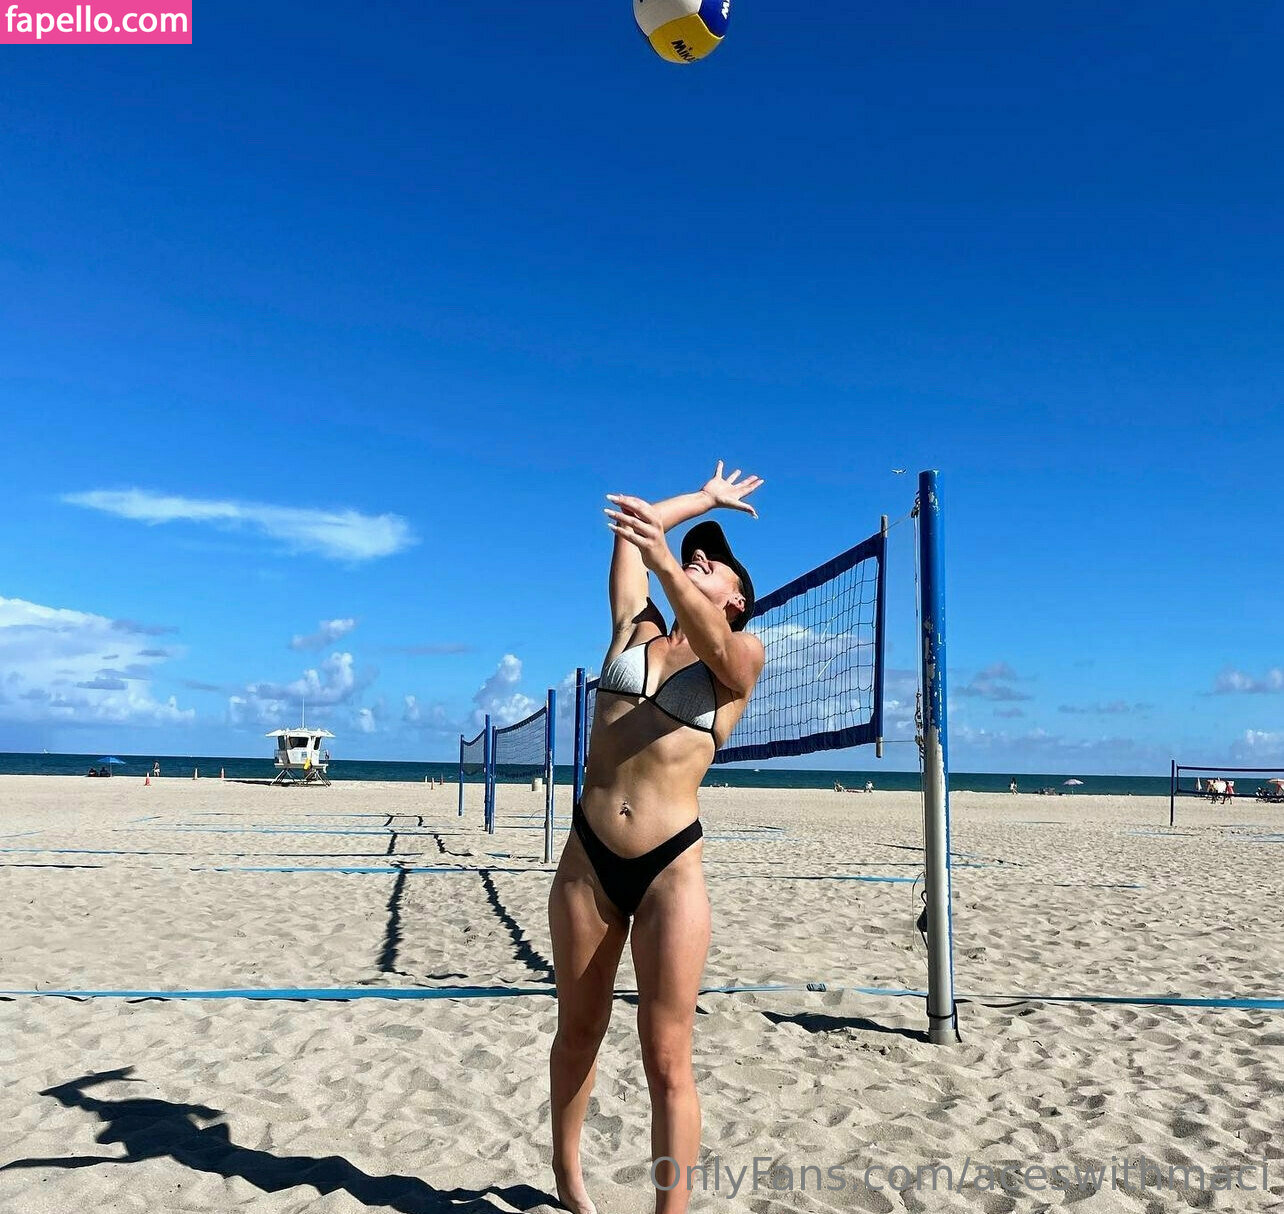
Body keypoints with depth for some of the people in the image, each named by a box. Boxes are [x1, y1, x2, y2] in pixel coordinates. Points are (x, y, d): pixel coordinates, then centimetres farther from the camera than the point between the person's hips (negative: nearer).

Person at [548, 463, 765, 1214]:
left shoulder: (743, 657, 1)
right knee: (580, 1031, 17)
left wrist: (665, 561, -40)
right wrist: (707, 499, 27)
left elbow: (710, 642, -23)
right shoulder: (635, 630, 12)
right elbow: (630, 528, 13)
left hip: (673, 865, -4)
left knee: (667, 1059, -4)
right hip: (588, 855, 4)